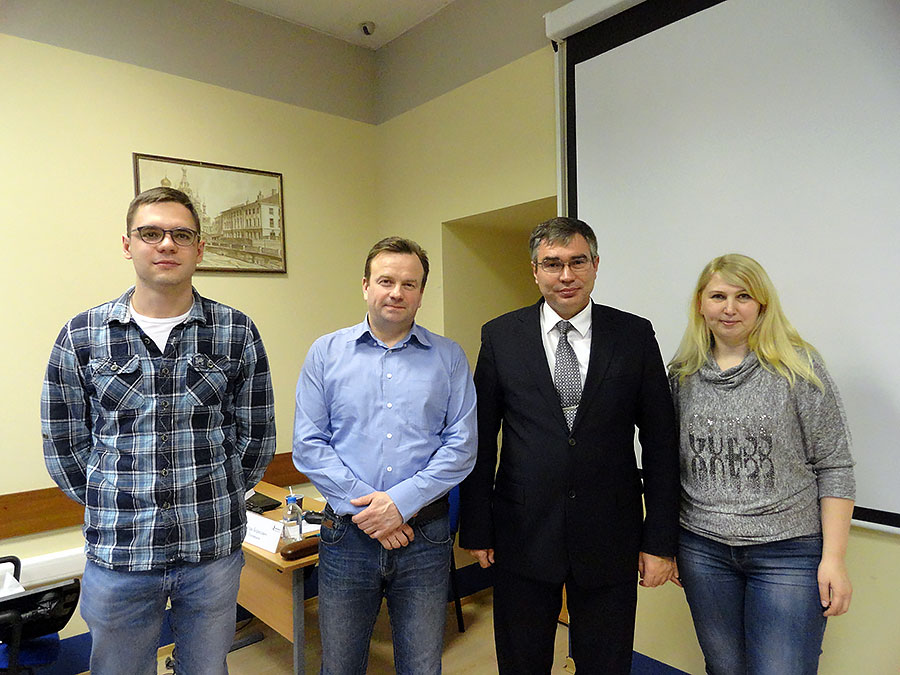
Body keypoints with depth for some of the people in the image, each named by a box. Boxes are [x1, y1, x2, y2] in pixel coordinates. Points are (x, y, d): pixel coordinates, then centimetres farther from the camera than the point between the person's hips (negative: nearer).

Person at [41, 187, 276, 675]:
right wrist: (113, 508, 4)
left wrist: (210, 504, 3)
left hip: (214, 548, 0)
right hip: (119, 552, 0)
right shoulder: (81, 337, -2)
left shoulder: (236, 333, -3)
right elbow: (63, 443, 4)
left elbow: (255, 437, 2)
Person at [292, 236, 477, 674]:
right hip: (346, 534, 0)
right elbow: (308, 445, -3)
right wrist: (364, 507, -13)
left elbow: (461, 445, -4)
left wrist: (401, 502, -14)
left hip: (426, 537, 0)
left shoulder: (449, 358, 2)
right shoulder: (326, 353, 2)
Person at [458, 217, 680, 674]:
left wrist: (660, 541, -1)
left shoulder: (635, 335, -1)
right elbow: (480, 440, 0)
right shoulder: (500, 336, -2)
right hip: (523, 535, 0)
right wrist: (476, 530, 0)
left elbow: (660, 443, 0)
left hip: (610, 542, 1)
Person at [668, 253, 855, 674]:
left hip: (789, 553, -3)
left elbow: (834, 468, -5)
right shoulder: (683, 374, 4)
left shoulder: (798, 367, -6)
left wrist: (833, 557, -8)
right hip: (703, 551, 3)